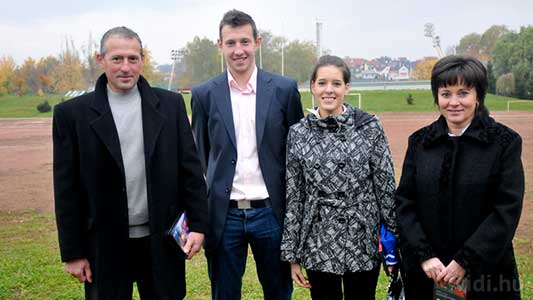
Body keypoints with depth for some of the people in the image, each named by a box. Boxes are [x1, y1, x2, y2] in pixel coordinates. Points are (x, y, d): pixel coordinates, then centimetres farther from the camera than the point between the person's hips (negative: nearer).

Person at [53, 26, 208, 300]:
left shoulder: (170, 104, 2)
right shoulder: (72, 113, -3)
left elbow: (190, 169, 4)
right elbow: (67, 189, -2)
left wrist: (197, 224, -1)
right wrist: (73, 252, -2)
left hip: (162, 241, 1)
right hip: (105, 246, -1)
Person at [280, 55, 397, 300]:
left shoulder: (369, 126, -4)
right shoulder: (298, 133, 0)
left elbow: (386, 186, -1)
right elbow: (293, 197, 3)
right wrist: (292, 255, 5)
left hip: (363, 243, -1)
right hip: (318, 246, 1)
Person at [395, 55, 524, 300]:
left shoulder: (504, 142, -5)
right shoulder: (420, 141, 3)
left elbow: (507, 209, -10)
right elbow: (404, 202, 0)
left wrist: (465, 261, -16)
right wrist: (424, 255, -12)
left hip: (485, 271, -2)